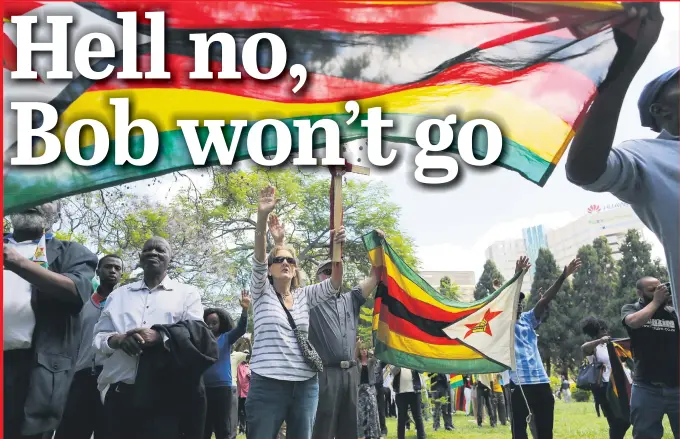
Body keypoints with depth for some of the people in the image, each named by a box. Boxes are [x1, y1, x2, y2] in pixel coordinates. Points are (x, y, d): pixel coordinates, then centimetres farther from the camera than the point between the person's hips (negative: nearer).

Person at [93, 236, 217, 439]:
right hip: (120, 394, 3)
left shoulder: (186, 293, 12)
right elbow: (98, 336, 15)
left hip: (167, 395, -3)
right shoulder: (118, 295, 21)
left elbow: (197, 335, 0)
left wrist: (159, 336, -18)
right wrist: (116, 339, -9)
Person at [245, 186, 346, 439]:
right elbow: (258, 260, -14)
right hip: (268, 384, -4)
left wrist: (337, 250, -20)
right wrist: (262, 217, -30)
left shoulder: (304, 296, 12)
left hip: (305, 384, 4)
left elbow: (334, 285, -2)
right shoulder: (262, 293, 3)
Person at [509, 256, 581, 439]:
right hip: (519, 382, -6)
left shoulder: (528, 320, 17)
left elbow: (545, 299, 8)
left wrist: (563, 276, -3)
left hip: (541, 381, 6)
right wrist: (518, 275, -28)